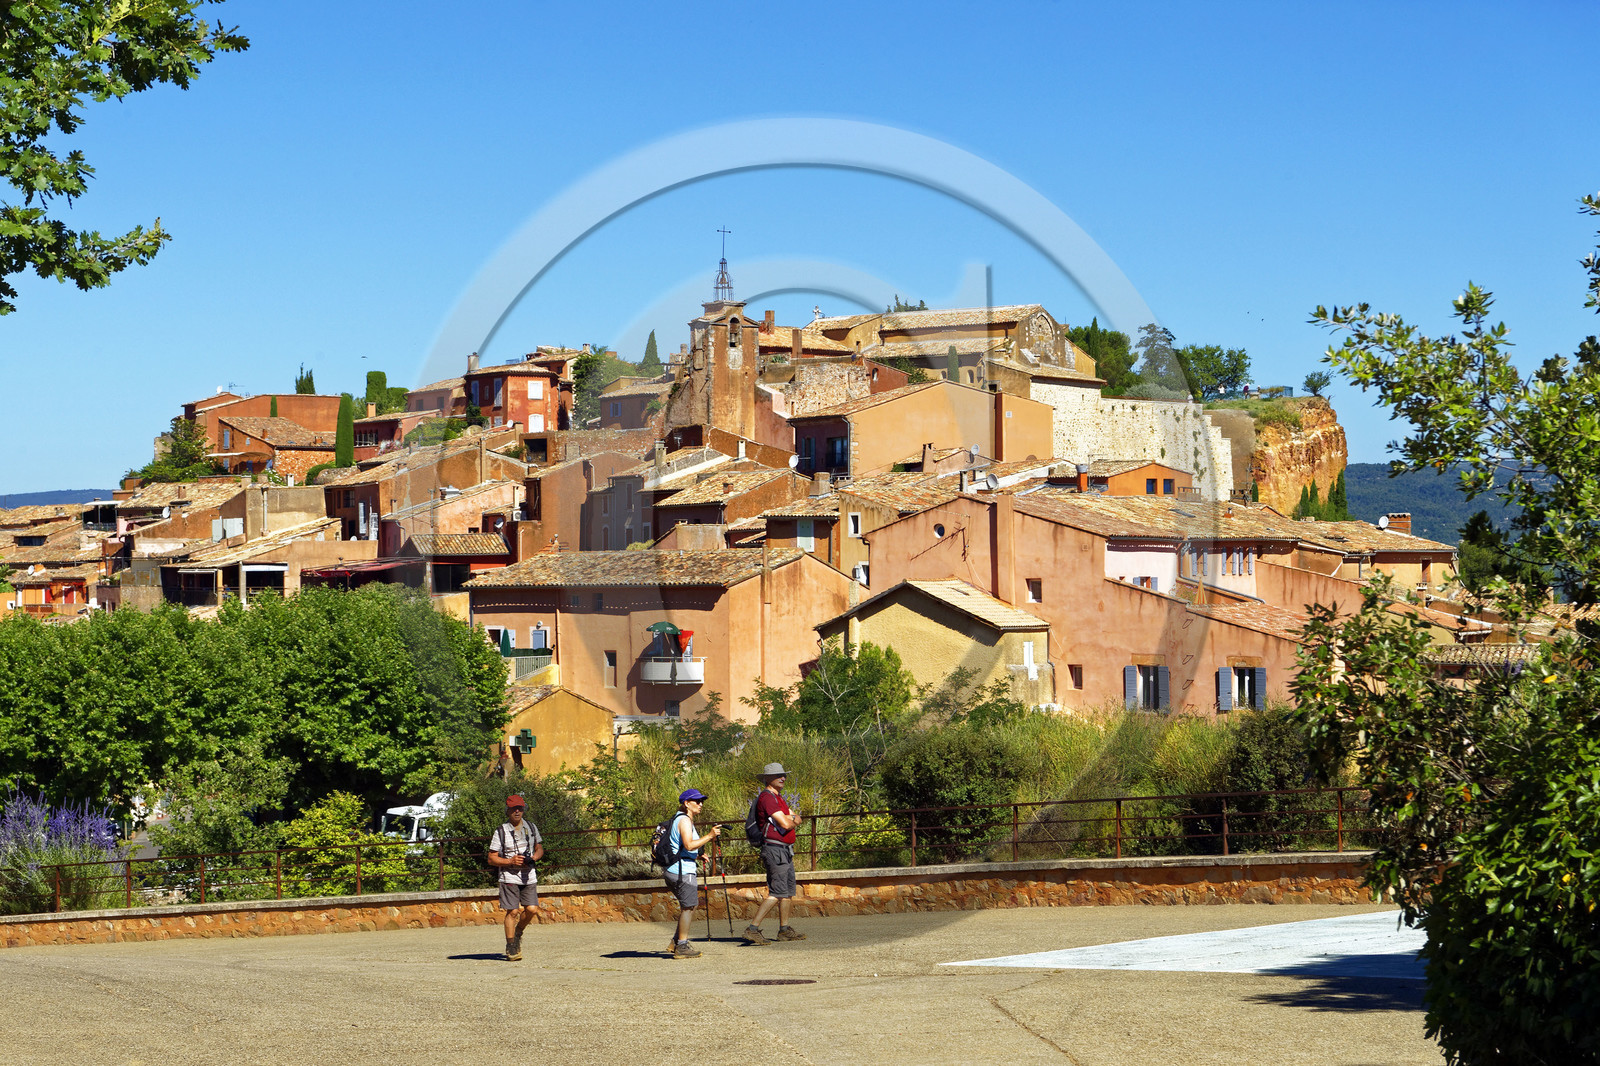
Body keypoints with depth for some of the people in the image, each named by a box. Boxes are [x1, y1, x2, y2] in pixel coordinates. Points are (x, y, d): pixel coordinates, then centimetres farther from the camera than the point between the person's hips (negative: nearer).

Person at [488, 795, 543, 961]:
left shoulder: (531, 828, 9)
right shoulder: (501, 831, -4)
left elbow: (539, 849, 20)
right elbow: (491, 859, -3)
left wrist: (534, 857, -4)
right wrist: (510, 861, -18)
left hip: (529, 877, 4)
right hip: (509, 877, -4)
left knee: (531, 909, -6)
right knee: (512, 911, -8)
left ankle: (518, 933, 23)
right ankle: (511, 948, 2)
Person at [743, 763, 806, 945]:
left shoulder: (779, 798, 20)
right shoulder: (767, 797, -13)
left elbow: (797, 820, 13)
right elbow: (785, 824, -19)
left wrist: (790, 819, -9)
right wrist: (791, 821, 3)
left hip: (786, 851, 10)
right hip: (775, 850, -10)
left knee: (789, 892, 12)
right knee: (777, 892, -14)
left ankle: (784, 930, 18)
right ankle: (753, 929, -14)